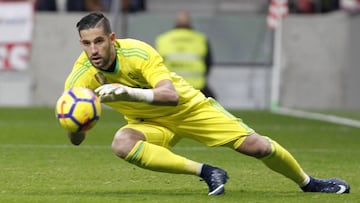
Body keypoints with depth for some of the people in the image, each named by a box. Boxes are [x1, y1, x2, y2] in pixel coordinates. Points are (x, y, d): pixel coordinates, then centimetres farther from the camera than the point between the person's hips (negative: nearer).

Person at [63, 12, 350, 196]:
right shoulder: (81, 77, -21)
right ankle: (206, 172, -21)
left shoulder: (137, 52, -30)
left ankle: (308, 182, 22)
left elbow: (171, 95, -43)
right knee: (122, 143, -33)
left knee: (256, 145, -9)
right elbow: (76, 139, -18)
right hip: (150, 123, 2)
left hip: (187, 106, -2)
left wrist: (128, 92, -59)